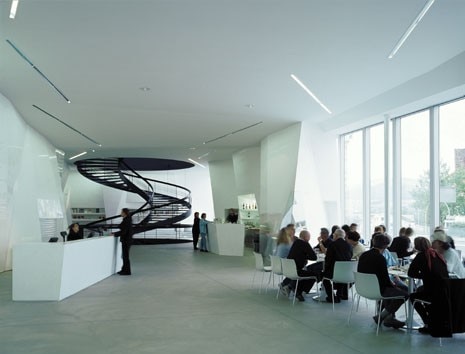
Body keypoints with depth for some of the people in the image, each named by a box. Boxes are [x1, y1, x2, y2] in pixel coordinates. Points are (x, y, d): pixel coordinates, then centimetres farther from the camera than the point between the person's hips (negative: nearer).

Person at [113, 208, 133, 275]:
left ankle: (127, 271, 5)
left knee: (125, 256, -2)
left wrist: (115, 234, -12)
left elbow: (123, 231, -21)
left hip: (126, 241, -10)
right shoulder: (127, 220, 11)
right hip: (126, 240, 10)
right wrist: (116, 233, 16)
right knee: (125, 255, 16)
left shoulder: (126, 221, -19)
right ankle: (124, 270, 25)